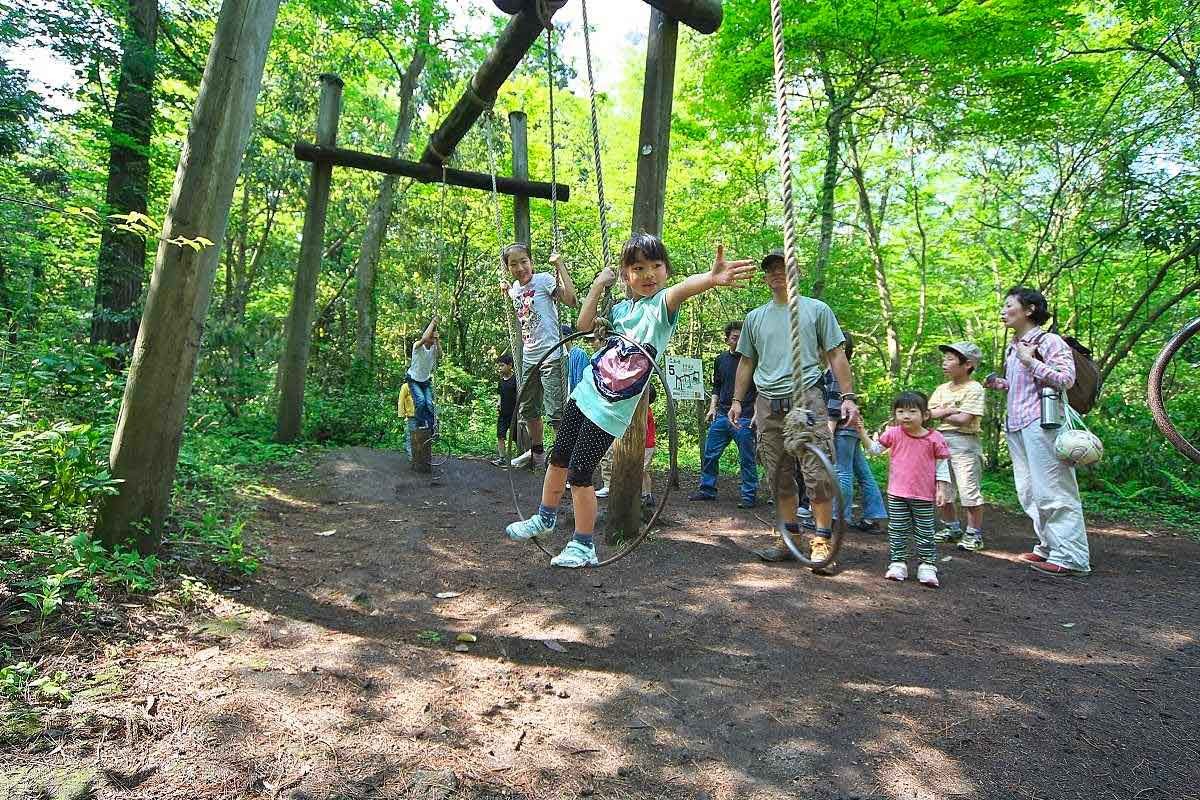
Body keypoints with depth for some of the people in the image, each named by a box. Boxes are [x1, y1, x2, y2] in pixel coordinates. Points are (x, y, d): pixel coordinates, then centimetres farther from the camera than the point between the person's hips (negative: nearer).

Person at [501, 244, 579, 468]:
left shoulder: (544, 279, -10)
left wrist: (559, 266, -21)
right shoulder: (515, 288, 10)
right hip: (529, 357, 9)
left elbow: (572, 301, -24)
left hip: (550, 356, -8)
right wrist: (507, 292, 16)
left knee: (555, 411, -11)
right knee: (528, 409, 20)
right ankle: (536, 451, 38)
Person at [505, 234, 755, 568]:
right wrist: (598, 286, 5)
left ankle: (583, 546, 16)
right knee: (558, 458, 17)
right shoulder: (621, 309, 5)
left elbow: (684, 287, -35)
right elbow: (584, 325, 14)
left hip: (610, 411, -6)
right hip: (584, 393, 6)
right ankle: (545, 518, 42)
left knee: (579, 474, -4)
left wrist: (712, 277, -56)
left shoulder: (662, 303, -13)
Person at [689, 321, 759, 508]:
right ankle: (707, 489, 20)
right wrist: (713, 407, 10)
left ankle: (749, 496, 11)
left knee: (747, 459, 1)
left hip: (744, 417, -5)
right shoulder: (721, 360, 13)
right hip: (722, 415, 5)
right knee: (710, 454, 7)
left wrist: (756, 412, -10)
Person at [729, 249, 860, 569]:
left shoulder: (816, 310, 8)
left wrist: (848, 396, -4)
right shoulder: (755, 317, 17)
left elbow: (836, 355, 5)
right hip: (768, 404, 4)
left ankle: (821, 541, -1)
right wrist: (737, 400, 14)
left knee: (817, 474, -10)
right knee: (779, 476, 7)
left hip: (806, 398, -4)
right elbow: (746, 362, 21)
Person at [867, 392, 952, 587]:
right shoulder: (894, 434, -2)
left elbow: (941, 465, 0)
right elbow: (875, 449, 7)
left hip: (923, 496, -1)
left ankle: (927, 567, 16)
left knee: (925, 532, 7)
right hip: (897, 494, 2)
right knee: (897, 531, 8)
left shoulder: (934, 438, -7)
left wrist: (942, 489, -4)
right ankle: (897, 564, 16)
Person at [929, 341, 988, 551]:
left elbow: (963, 419, -16)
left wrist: (941, 414, -2)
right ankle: (952, 528, 27)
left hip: (965, 442, -7)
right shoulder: (942, 389, 13)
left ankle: (974, 534, 6)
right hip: (941, 440, 7)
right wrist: (951, 410, -11)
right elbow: (930, 413, 1)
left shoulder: (974, 388, -7)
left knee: (969, 490, -6)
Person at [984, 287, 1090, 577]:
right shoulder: (1014, 347, 18)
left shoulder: (1049, 341, -6)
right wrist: (999, 384, 10)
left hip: (1041, 422, -9)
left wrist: (1030, 360, -16)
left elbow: (1065, 379, -16)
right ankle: (1049, 546, 21)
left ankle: (1071, 557, 0)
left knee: (1052, 491, -7)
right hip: (1015, 425, 9)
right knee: (1029, 492, 12)